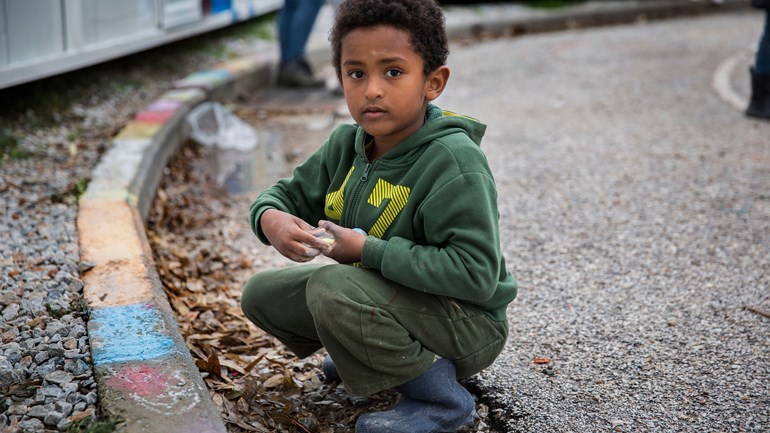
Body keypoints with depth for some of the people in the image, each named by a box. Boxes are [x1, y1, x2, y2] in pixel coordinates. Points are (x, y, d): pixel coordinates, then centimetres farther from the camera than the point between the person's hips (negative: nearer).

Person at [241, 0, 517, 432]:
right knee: (262, 293, 5)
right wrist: (271, 218, -17)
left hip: (468, 323, -8)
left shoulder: (455, 162, -26)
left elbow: (477, 275, -33)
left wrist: (369, 250, -29)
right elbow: (290, 192, 10)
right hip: (384, 296, 8)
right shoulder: (346, 145, -3)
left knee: (333, 288, -32)